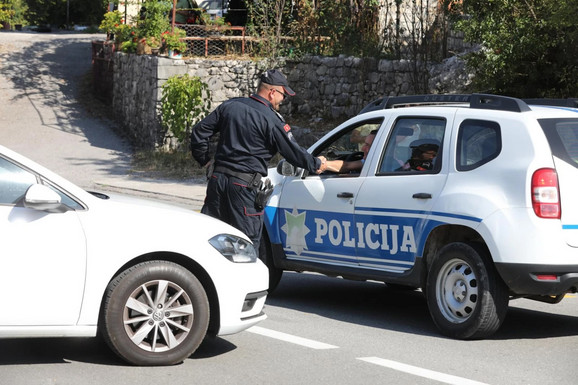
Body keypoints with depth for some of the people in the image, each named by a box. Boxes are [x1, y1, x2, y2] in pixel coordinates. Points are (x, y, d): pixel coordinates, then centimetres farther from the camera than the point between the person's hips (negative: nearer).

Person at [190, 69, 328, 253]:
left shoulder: (230, 106, 10)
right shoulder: (272, 120, -8)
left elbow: (199, 132, 11)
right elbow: (293, 152, -2)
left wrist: (205, 160, 19)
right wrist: (316, 164, 14)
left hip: (218, 178, 6)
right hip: (244, 186, -6)